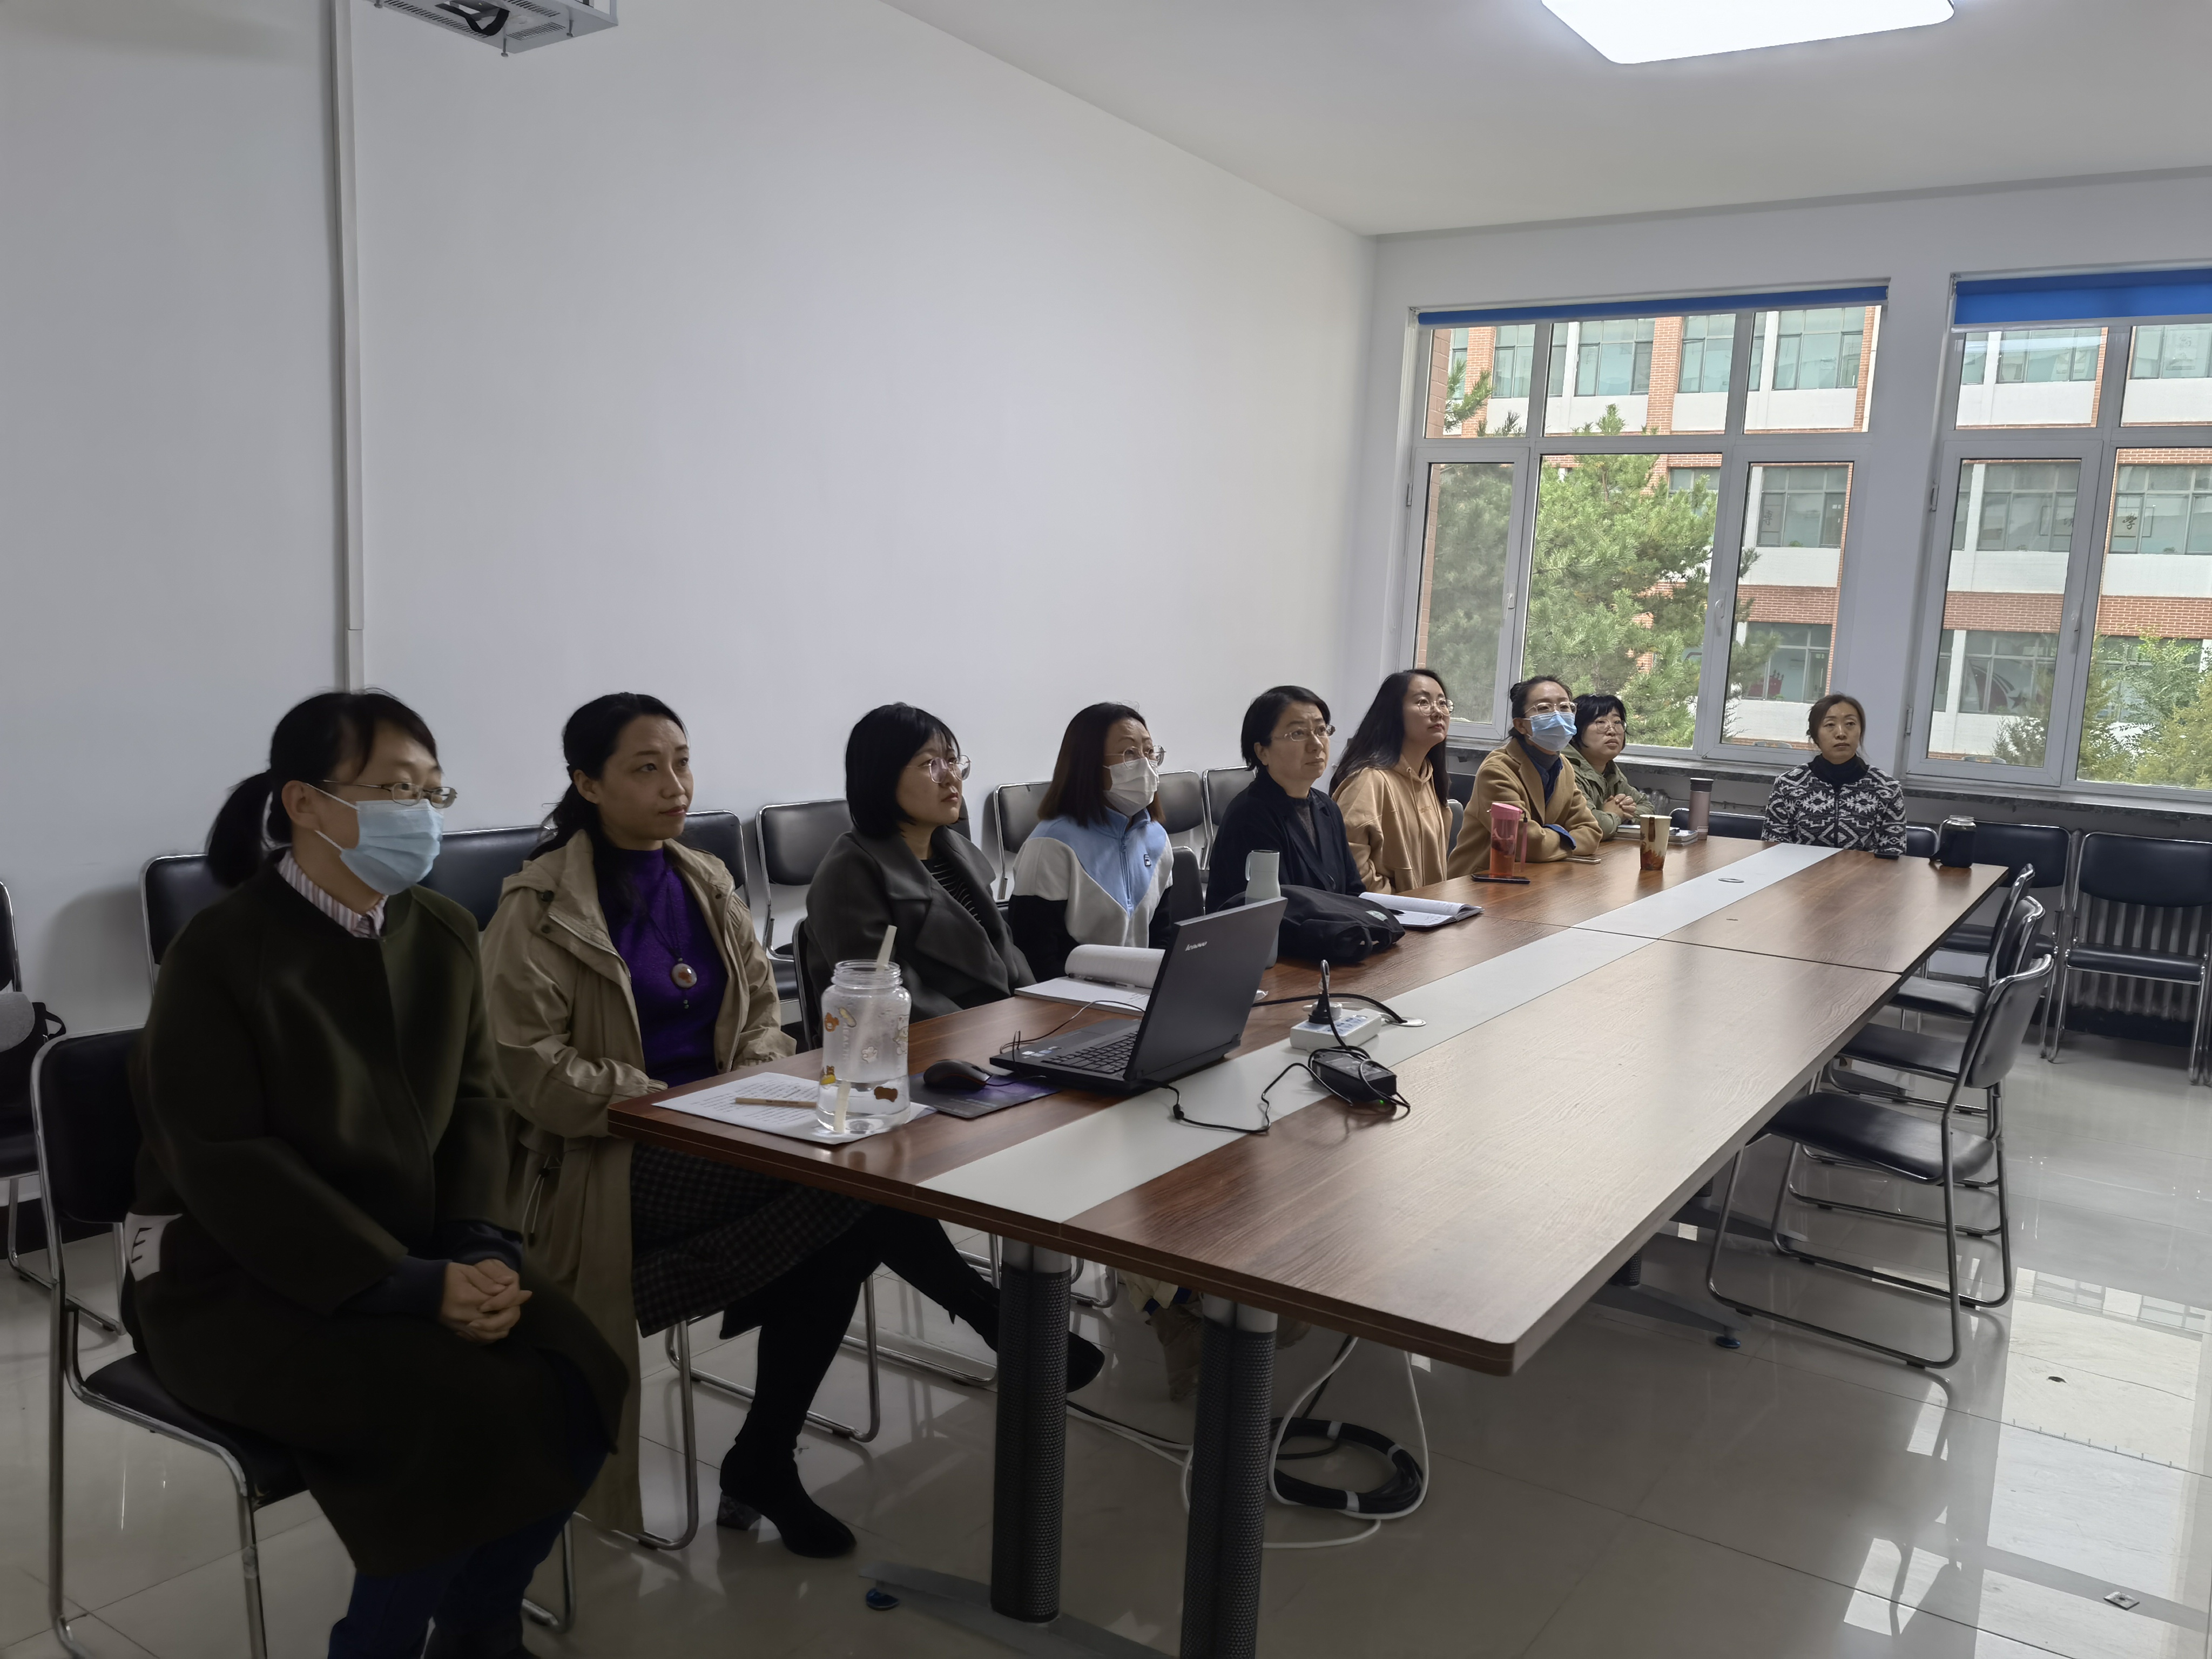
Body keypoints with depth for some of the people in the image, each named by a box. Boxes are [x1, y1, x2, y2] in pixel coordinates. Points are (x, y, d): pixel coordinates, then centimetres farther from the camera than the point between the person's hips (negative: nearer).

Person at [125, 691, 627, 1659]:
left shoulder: (443, 934, 3)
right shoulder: (222, 951, -15)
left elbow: (475, 1105, 6)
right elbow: (228, 1168, -19)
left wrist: (477, 1248, -12)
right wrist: (413, 1286, -24)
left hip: (414, 1255, 6)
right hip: (234, 1278, -6)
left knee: (578, 1384, -15)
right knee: (471, 1413, -26)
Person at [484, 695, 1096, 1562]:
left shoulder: (704, 882, 11)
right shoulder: (541, 907, -8)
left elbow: (761, 1007, 15)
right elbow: (532, 1068, -15)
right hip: (607, 1164, -6)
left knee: (837, 1240, -23)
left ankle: (764, 1464, -5)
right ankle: (996, 1318, -8)